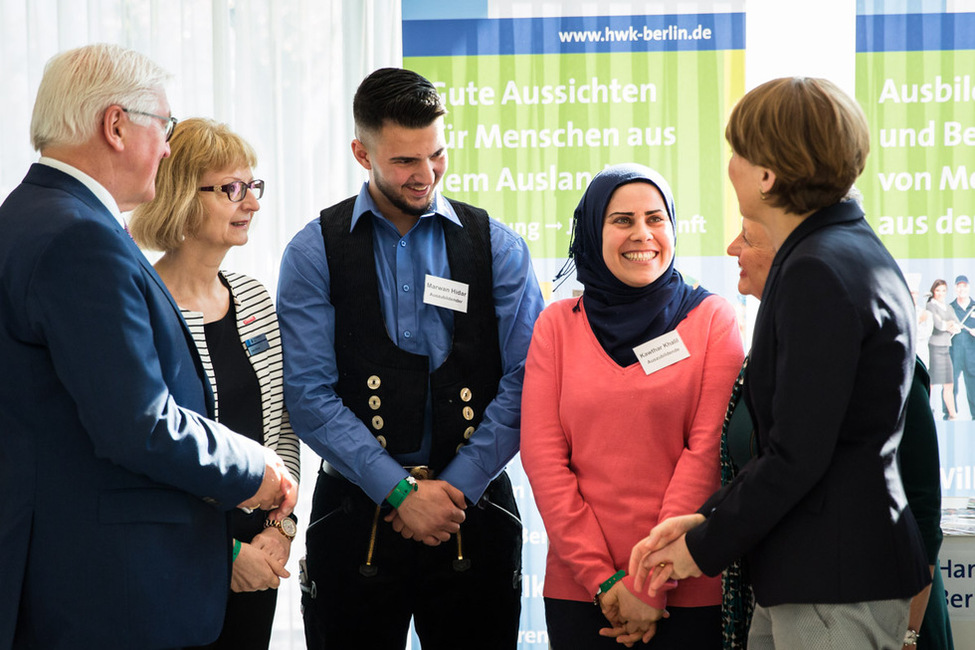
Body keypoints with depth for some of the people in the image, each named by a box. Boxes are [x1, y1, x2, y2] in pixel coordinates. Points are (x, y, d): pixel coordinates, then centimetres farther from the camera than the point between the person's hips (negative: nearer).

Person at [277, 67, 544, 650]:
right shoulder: (315, 253, 0)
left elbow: (523, 382, -2)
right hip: (357, 510, -1)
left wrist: (456, 489, -9)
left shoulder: (496, 247, 4)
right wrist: (400, 492, -12)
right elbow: (310, 396, -7)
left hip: (473, 509, 1)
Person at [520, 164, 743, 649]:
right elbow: (543, 458, 1)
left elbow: (707, 452, -5)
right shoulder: (558, 325, 7)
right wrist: (602, 578, -9)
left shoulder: (711, 318, 2)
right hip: (578, 591, 1)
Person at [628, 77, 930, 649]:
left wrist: (705, 548, -8)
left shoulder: (817, 274, -18)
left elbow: (797, 456, -20)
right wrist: (706, 520, 10)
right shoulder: (855, 252, 15)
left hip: (835, 589, -10)